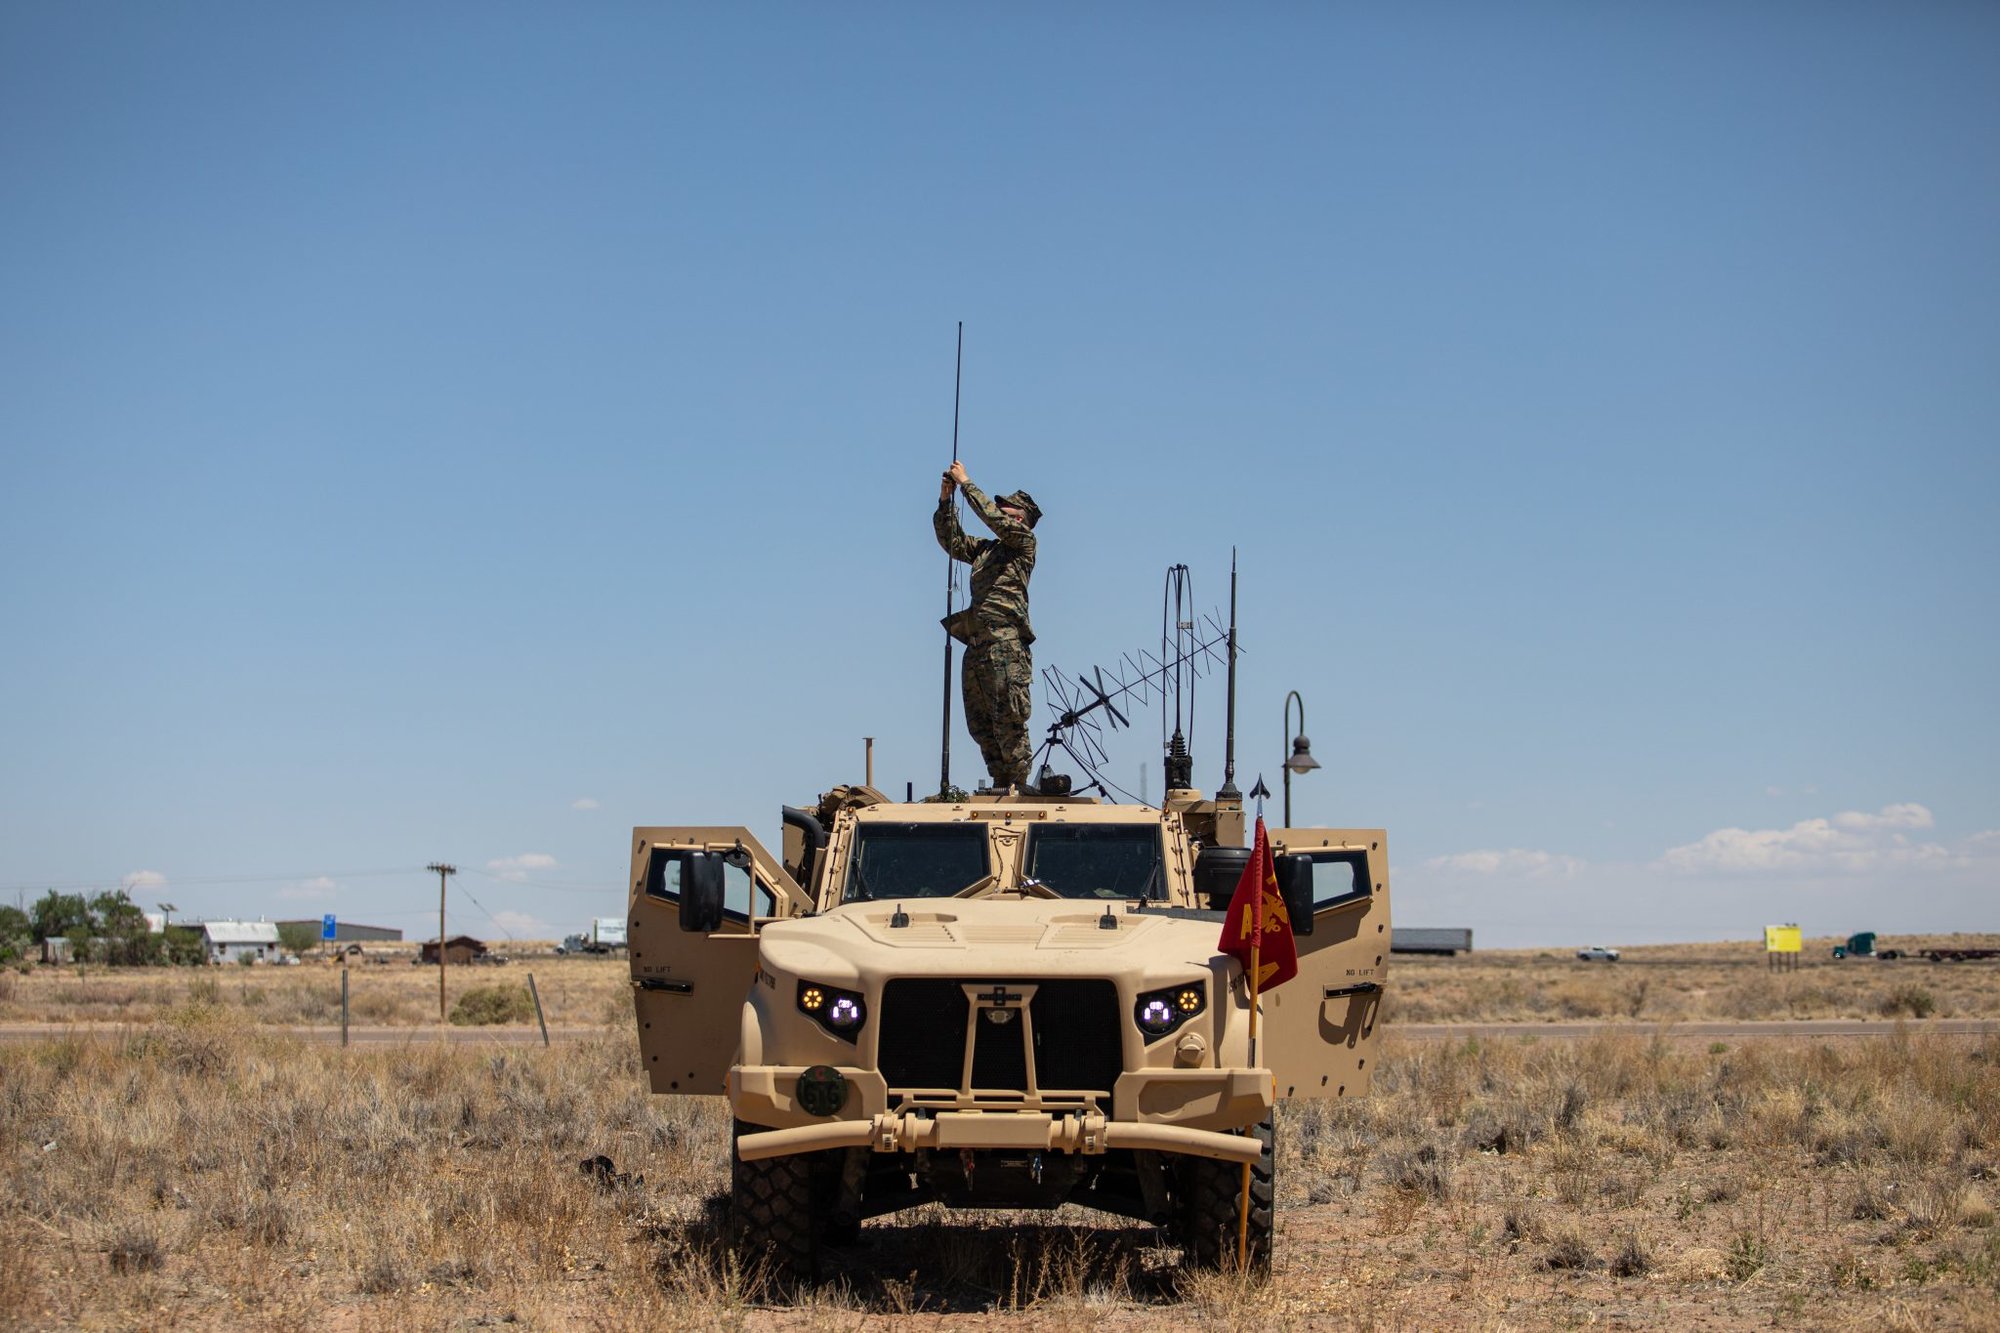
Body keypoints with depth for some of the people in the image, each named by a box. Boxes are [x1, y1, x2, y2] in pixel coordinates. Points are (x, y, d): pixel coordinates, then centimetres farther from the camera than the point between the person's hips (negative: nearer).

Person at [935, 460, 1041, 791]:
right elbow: (950, 541, 25)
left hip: (1005, 640, -8)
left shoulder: (1024, 541, 5)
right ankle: (1000, 786, 9)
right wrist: (946, 499, 15)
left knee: (1009, 718, -11)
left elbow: (991, 516, -7)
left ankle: (1018, 786, -9)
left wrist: (965, 482, 0)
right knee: (980, 723, 5)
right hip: (977, 644, 8)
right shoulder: (985, 548, 24)